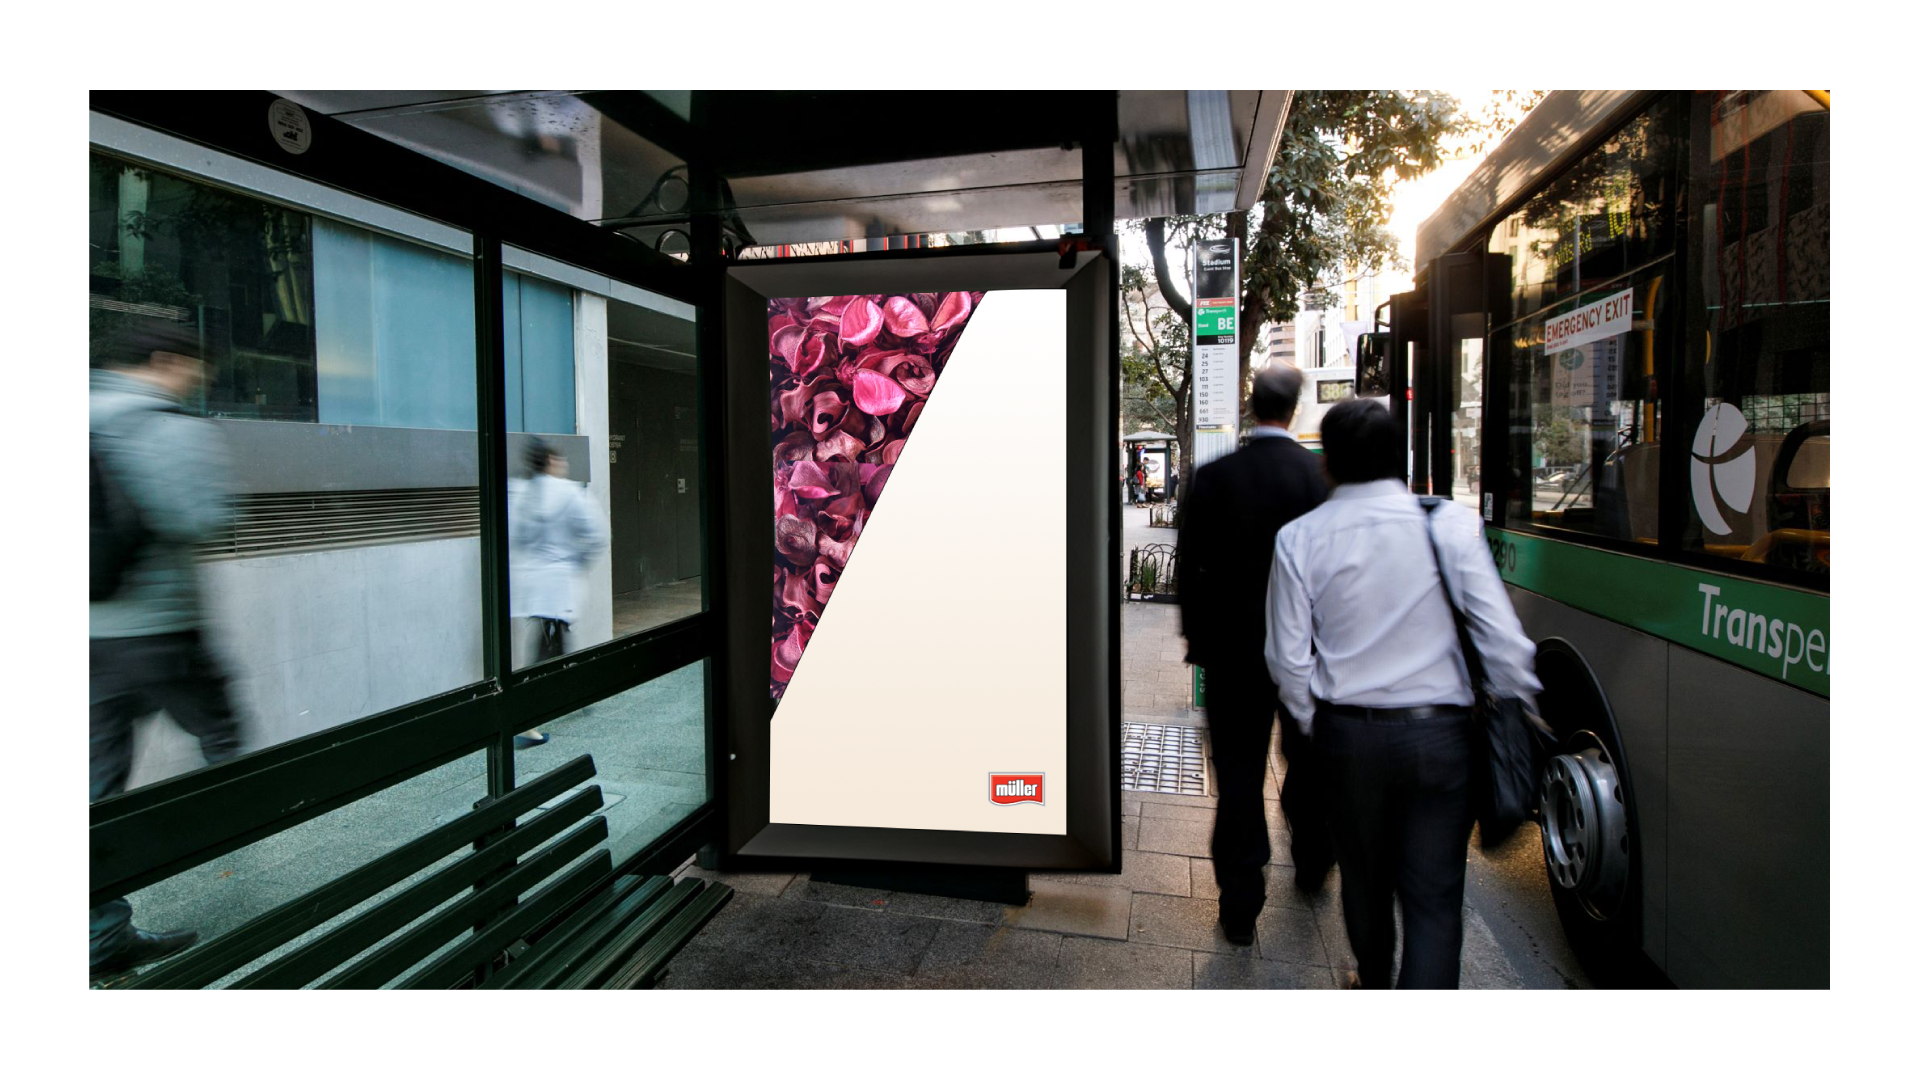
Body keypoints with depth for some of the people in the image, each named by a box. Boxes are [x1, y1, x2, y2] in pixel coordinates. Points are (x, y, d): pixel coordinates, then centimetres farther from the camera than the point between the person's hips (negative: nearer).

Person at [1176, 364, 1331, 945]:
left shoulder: (1212, 477, -8)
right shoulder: (1324, 474, -10)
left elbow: (1189, 569, -4)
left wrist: (1197, 637, 7)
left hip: (1234, 649, -1)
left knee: (1239, 773, 6)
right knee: (1308, 763, 22)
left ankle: (1240, 905, 10)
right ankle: (1312, 865, 41)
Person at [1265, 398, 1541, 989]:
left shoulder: (1299, 538, -6)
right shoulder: (1450, 521, -8)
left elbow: (1289, 658, -2)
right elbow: (1500, 634, -8)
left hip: (1348, 734, 2)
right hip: (1439, 731, -1)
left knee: (1364, 877, 22)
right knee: (1433, 899, 5)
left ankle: (1374, 988, 46)